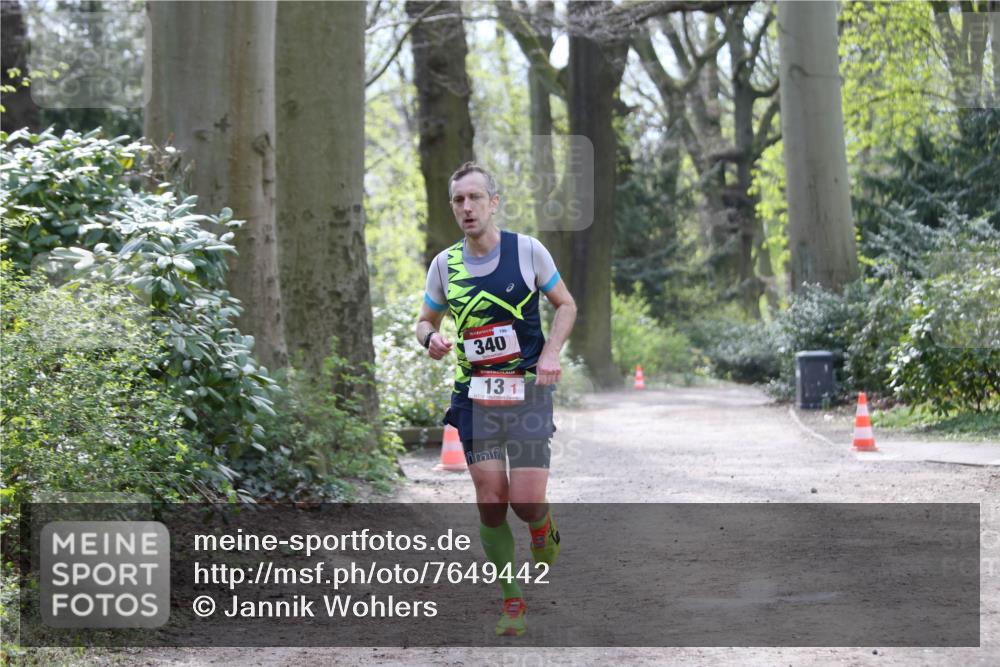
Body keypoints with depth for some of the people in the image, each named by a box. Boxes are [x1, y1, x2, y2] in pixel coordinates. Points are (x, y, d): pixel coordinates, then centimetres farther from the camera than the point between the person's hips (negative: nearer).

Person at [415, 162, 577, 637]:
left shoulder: (527, 250, -2)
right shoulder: (445, 264, 4)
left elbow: (566, 305, 8)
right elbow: (425, 320, 16)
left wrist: (551, 352, -8)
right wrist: (431, 338, -8)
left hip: (528, 390, -2)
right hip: (476, 395, 2)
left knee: (526, 503, -11)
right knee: (490, 504, -4)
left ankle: (542, 527, 26)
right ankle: (512, 602, 12)